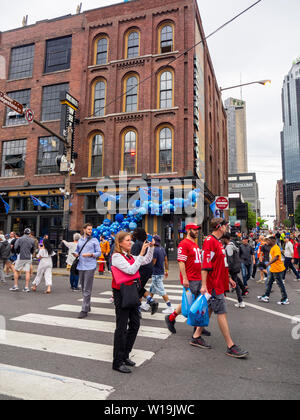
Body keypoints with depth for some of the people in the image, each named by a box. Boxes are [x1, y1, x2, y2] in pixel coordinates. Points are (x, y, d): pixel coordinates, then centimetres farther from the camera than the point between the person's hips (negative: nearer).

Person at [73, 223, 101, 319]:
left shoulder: (94, 240, 3)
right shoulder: (80, 240, 16)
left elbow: (99, 253, 0)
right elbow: (77, 251, 18)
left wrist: (90, 254, -15)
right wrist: (75, 254, -4)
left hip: (90, 267, -5)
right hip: (81, 266, 5)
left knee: (87, 289, -7)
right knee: (83, 288, 13)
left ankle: (84, 310, -4)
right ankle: (87, 306, 27)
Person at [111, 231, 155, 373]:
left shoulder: (130, 256, 12)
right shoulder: (116, 256, -12)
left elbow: (147, 261, 18)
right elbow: (131, 270, -22)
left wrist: (151, 248, 6)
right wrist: (141, 253, -21)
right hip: (121, 293, -8)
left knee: (135, 323, 13)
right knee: (122, 327, -1)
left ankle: (125, 355, 28)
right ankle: (118, 362, 12)